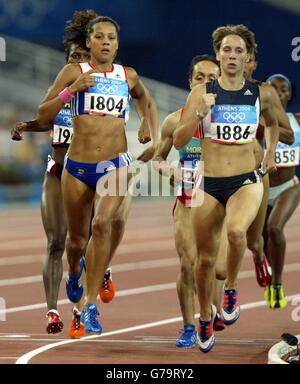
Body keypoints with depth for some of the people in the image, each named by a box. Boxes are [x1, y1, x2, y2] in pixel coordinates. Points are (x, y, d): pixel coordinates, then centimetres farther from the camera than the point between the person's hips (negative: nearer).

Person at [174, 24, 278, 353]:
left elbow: (272, 123, 25)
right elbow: (178, 141, -6)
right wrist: (200, 113, -18)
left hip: (247, 182, -1)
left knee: (236, 231, -33)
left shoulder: (260, 94, 2)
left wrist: (270, 154, 14)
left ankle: (231, 288, -7)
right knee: (205, 258, 9)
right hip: (209, 185, 1)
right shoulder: (202, 93, -3)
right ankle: (205, 317, 34)